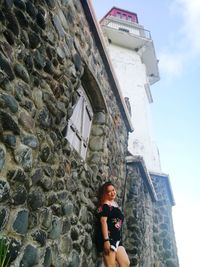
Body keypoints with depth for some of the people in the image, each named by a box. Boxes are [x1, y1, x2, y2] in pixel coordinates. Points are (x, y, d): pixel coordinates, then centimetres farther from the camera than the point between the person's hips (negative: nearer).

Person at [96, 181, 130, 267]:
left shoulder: (115, 204, 18)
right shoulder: (105, 205, -8)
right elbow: (103, 221, -17)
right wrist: (106, 240, -24)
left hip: (117, 238, 9)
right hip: (108, 238, -9)